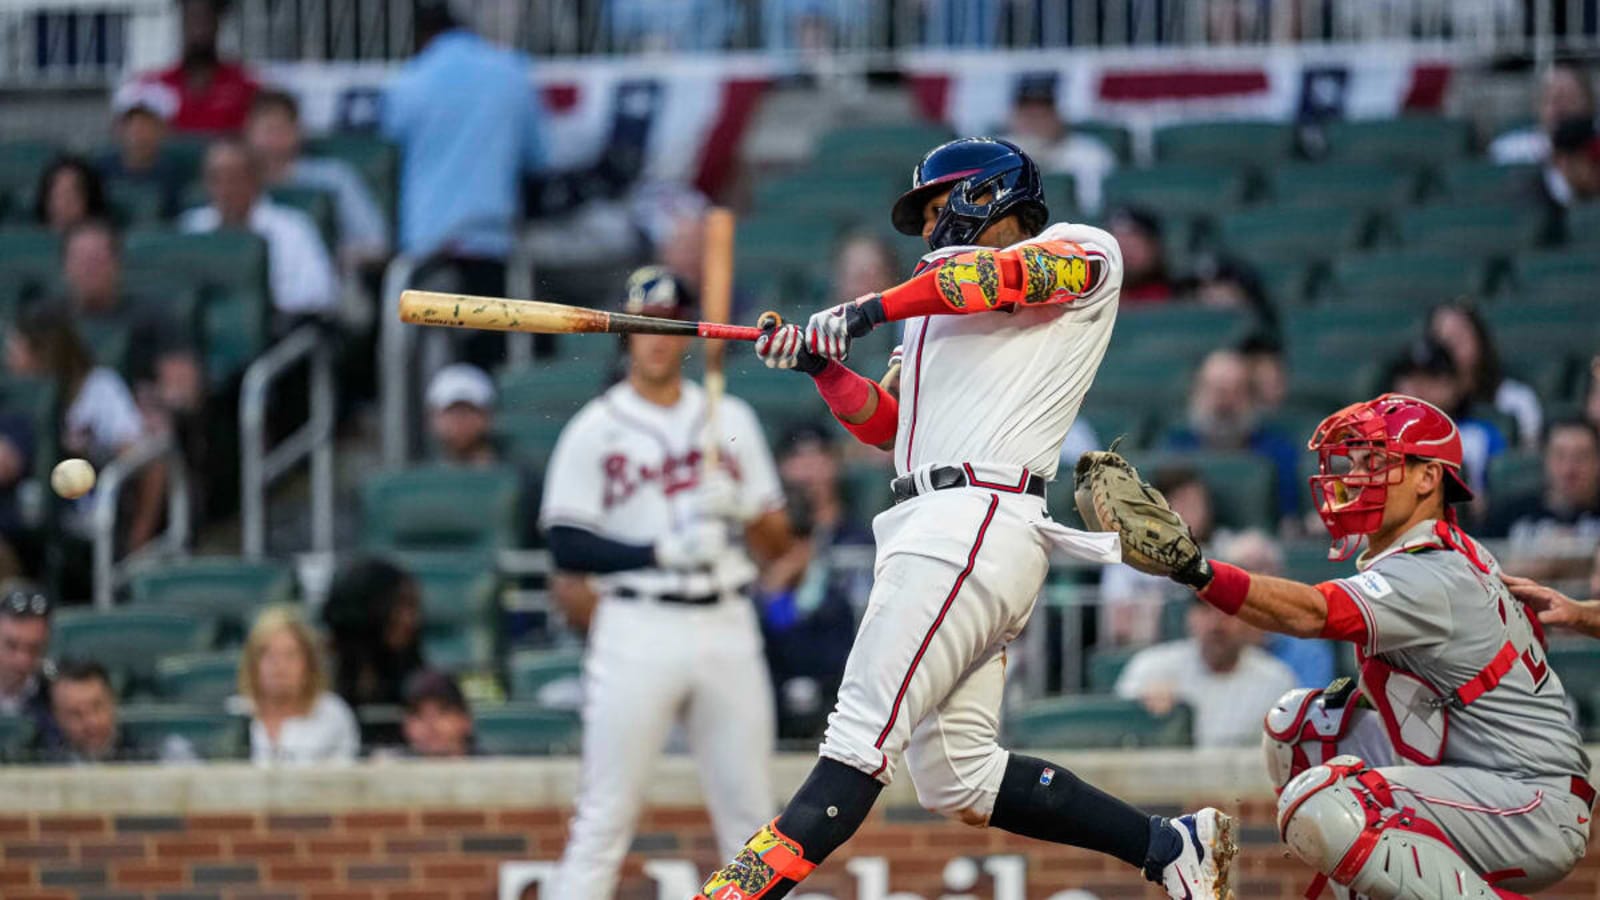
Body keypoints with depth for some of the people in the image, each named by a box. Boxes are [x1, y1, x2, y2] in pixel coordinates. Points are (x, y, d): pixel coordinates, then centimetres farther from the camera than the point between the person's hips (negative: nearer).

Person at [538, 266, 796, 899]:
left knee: (751, 812, 4)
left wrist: (744, 510, -11)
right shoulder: (594, 431, 2)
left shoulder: (731, 420, 13)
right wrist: (662, 551, -16)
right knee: (604, 817, -7)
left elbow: (777, 545, 11)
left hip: (727, 628, 4)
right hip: (638, 628, -3)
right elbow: (567, 545, -6)